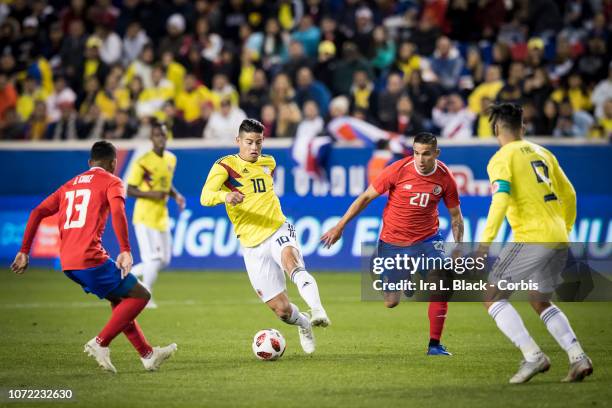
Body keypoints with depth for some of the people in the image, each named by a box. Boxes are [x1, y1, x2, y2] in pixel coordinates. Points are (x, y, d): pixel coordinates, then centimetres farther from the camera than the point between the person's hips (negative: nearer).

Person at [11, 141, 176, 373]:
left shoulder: (70, 184, 23)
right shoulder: (111, 182, 4)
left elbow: (38, 212, 16)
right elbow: (117, 212, -17)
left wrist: (24, 251, 16)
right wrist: (125, 251, -23)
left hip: (67, 262, 8)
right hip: (90, 258, -8)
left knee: (119, 300, 23)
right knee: (140, 295, 2)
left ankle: (147, 354, 24)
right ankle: (100, 343, -7)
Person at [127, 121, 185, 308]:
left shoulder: (171, 159, 8)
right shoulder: (143, 162, -15)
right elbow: (130, 190, -12)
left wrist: (176, 195, 3)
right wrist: (150, 194, -25)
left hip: (162, 216, 8)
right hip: (145, 217, -8)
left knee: (164, 261, 9)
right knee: (154, 258, -9)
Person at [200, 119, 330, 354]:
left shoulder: (268, 163, 10)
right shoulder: (225, 165, -6)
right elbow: (205, 197, -25)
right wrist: (226, 196, -44)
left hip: (278, 231, 2)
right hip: (253, 246, -1)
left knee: (291, 261, -37)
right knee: (281, 310, -1)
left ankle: (317, 311, -53)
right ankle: (303, 324, 34)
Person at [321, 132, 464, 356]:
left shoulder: (445, 177, -11)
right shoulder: (398, 170, -17)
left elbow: (455, 215, 3)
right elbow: (366, 197, -7)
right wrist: (339, 227, -6)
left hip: (427, 240, 1)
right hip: (392, 241, -1)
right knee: (391, 302, 2)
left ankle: (435, 344, -5)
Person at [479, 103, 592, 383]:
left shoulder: (501, 159, -3)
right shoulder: (542, 153, 18)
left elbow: (501, 199, -19)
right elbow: (569, 195, 22)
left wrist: (485, 242, -21)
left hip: (532, 238, -7)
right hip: (559, 239, 7)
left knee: (493, 298, 1)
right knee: (540, 302, 22)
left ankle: (533, 356, -12)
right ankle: (578, 358, 7)